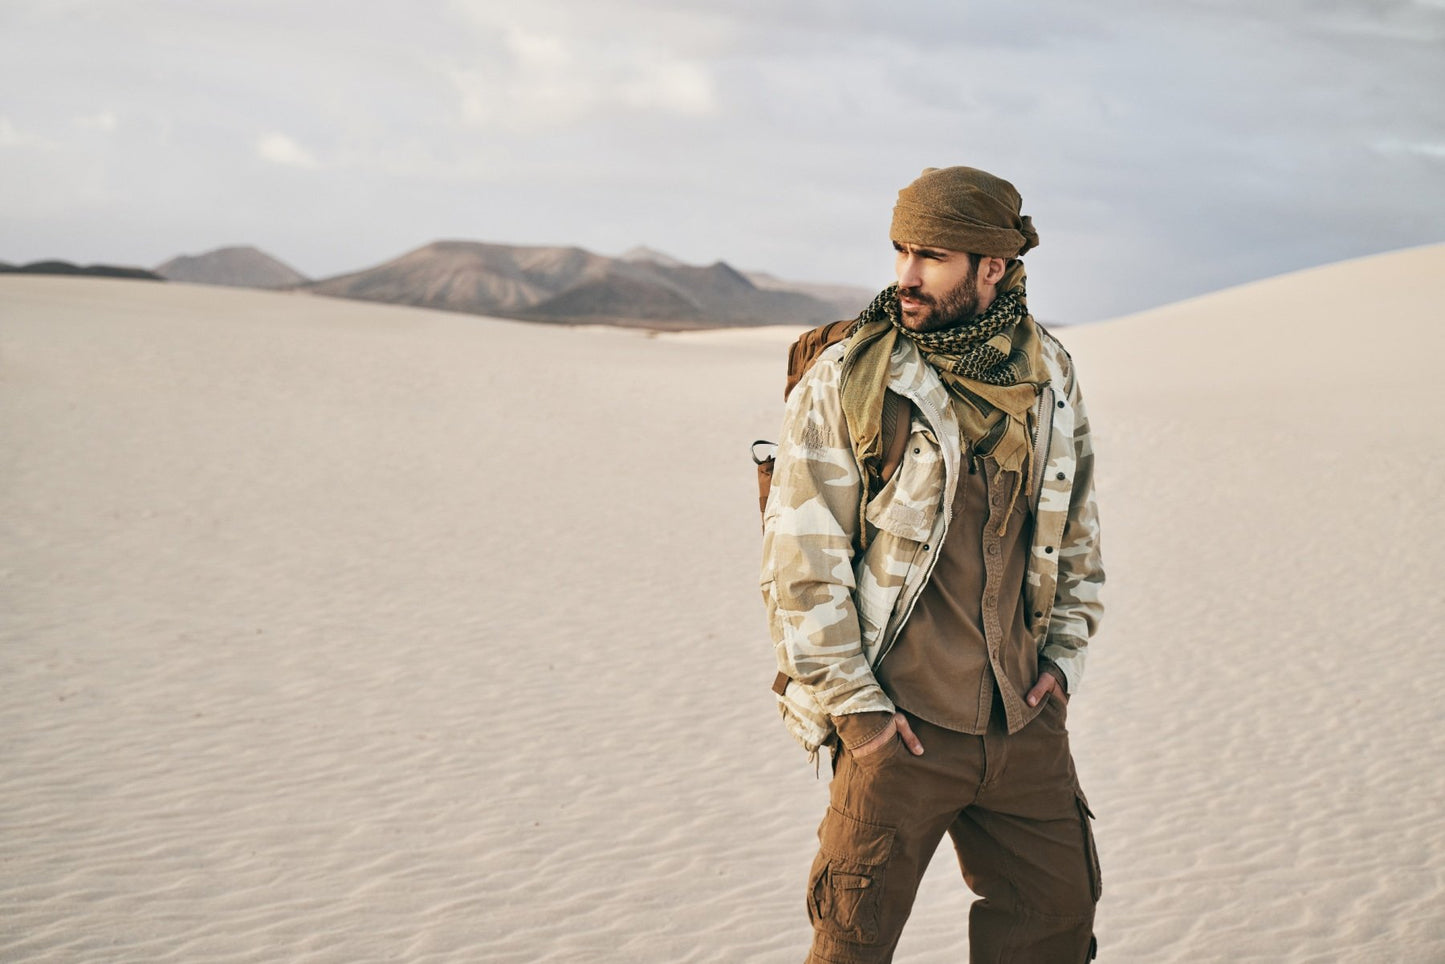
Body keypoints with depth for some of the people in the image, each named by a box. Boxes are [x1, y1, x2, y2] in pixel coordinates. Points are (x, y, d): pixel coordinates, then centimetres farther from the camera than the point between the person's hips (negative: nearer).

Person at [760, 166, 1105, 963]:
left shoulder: (1049, 376, 5)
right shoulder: (844, 383, -10)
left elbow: (1077, 527, 18)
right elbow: (800, 563, -10)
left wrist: (1064, 655, 11)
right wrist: (852, 706, -12)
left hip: (1023, 719, 5)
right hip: (898, 721, -4)